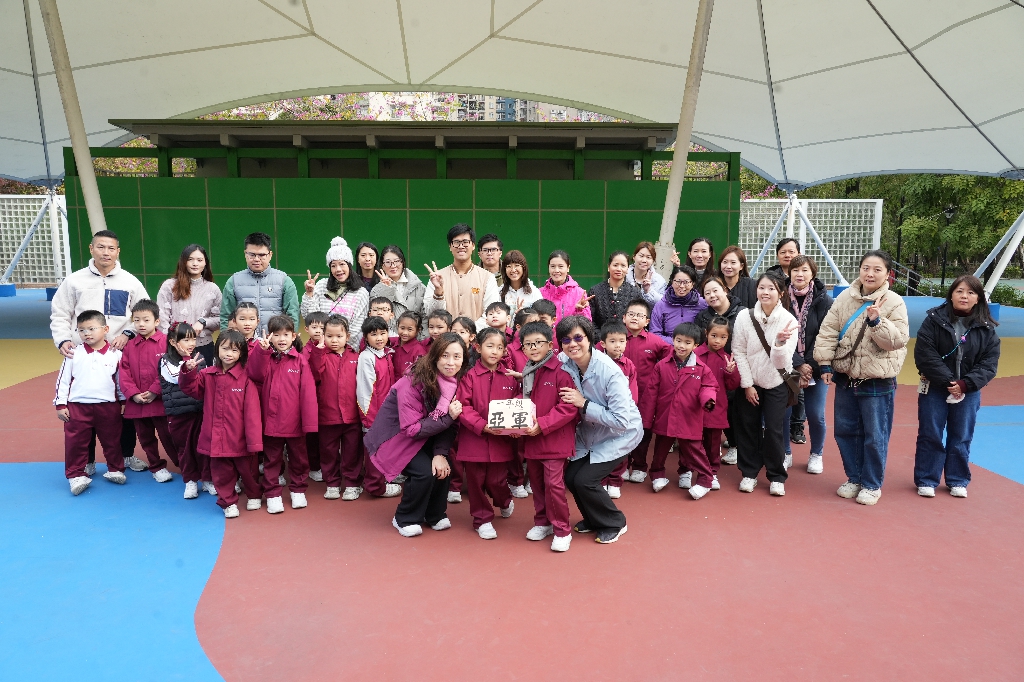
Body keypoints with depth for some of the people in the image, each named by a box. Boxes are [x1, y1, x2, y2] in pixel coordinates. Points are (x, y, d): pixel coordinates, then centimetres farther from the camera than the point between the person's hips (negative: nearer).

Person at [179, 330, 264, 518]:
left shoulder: (246, 377, -12)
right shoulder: (208, 375, 3)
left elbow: (252, 411, -15)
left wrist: (254, 439, -18)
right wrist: (189, 371, -18)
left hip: (240, 438, -3)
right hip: (216, 437, 3)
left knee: (247, 470, 15)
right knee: (221, 473, 12)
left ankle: (254, 496, 38)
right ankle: (228, 502, 29)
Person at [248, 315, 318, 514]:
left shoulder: (300, 360, -5)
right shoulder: (264, 358, 2)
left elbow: (308, 392, -8)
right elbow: (255, 374, -19)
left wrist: (309, 421, -13)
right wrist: (262, 350, -29)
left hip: (295, 421, -1)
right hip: (271, 420, 1)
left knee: (298, 458, 14)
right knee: (272, 460, 12)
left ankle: (298, 490, 31)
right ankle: (272, 494, 23)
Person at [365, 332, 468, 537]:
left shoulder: (455, 381, -12)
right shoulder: (414, 382, -29)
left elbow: (448, 424, -7)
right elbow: (411, 429, -28)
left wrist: (441, 453, -21)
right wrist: (448, 417, -35)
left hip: (424, 436, 6)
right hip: (396, 436, -6)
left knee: (443, 467, -14)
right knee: (424, 471, -22)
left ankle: (435, 514, 11)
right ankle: (405, 519, 3)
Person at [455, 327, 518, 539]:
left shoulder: (510, 377, 2)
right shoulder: (469, 376, -6)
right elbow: (463, 407, -11)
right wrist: (483, 426, -21)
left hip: (501, 440, 1)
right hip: (473, 439, -1)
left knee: (496, 481, 5)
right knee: (476, 482, 8)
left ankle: (505, 502, 38)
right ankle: (482, 519, 28)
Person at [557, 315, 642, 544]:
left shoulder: (609, 372, -30)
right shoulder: (563, 363, -14)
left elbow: (621, 420, -30)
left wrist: (584, 404, -30)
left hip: (621, 434, -6)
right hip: (590, 433, 6)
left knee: (584, 480, -14)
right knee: (570, 477, -2)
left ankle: (614, 523, 12)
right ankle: (594, 519, 26)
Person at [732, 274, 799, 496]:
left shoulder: (789, 321, -14)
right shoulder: (745, 317, -12)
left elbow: (782, 362, -19)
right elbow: (738, 352, -8)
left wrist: (780, 342, -39)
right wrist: (747, 385, -9)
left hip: (776, 384, -1)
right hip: (749, 383, 1)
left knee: (773, 430, -2)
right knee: (747, 428, 6)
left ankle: (776, 477, 15)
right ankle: (749, 473, 22)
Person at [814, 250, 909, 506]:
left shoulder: (894, 303, -8)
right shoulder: (845, 298, 1)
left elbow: (898, 340, -15)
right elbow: (828, 331, 1)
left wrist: (877, 321, -28)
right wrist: (825, 363, -5)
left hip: (878, 382, -4)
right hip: (846, 377, 4)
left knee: (874, 436, 4)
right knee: (845, 431, 13)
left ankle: (872, 484, 21)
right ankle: (854, 478, 30)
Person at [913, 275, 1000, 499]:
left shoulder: (986, 328, 0)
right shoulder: (934, 319, -7)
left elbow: (989, 363, -3)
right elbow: (925, 354, -13)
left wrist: (964, 384, -17)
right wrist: (947, 381, -19)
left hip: (968, 392, 2)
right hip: (934, 389, -2)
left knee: (961, 438, 12)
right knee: (930, 436, 5)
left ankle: (957, 481, 27)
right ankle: (926, 480, 17)